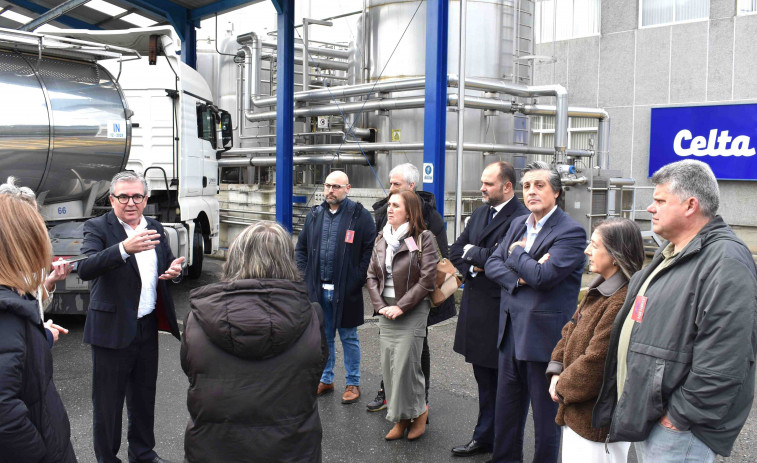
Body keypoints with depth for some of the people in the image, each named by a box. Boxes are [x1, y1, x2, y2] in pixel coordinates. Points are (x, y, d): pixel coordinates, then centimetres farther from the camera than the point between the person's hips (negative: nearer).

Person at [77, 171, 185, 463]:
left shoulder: (155, 229, 7)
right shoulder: (97, 228, -10)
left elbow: (168, 264, 19)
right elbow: (85, 269, -27)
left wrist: (174, 270, -6)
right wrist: (124, 248, -43)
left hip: (148, 326, 6)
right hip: (113, 328, -5)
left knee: (144, 395, 20)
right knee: (108, 401, 7)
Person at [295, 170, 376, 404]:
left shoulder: (359, 215, -6)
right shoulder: (314, 215, 9)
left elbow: (370, 250, -7)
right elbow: (301, 247, 17)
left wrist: (357, 279, -11)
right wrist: (305, 276, 6)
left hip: (345, 291, -4)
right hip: (318, 289, 5)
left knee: (349, 338, 8)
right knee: (323, 337, 16)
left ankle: (352, 383, 21)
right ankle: (325, 380, 31)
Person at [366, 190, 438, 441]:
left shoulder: (423, 238, -8)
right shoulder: (382, 239, 10)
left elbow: (427, 279, -13)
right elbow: (371, 276, 11)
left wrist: (401, 307, -14)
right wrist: (380, 305, -3)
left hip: (412, 309, -6)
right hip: (386, 310, 6)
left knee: (405, 364, -7)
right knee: (388, 365, 6)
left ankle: (418, 411, 17)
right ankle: (400, 419, 19)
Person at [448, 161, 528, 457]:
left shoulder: (520, 218, -15)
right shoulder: (480, 213, 12)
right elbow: (456, 252, 13)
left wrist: (473, 252, -9)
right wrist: (472, 267, -6)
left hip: (498, 310, -8)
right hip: (475, 307, 8)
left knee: (499, 381, 6)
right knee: (484, 379, 18)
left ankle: (490, 438, 20)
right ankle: (484, 438, 31)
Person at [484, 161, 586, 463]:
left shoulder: (571, 232, -14)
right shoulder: (519, 224, 10)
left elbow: (543, 276, -25)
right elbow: (492, 264, 4)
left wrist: (516, 251, -9)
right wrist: (519, 277, -14)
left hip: (544, 335, -7)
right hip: (511, 331, 7)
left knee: (546, 413, 9)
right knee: (506, 406, 20)